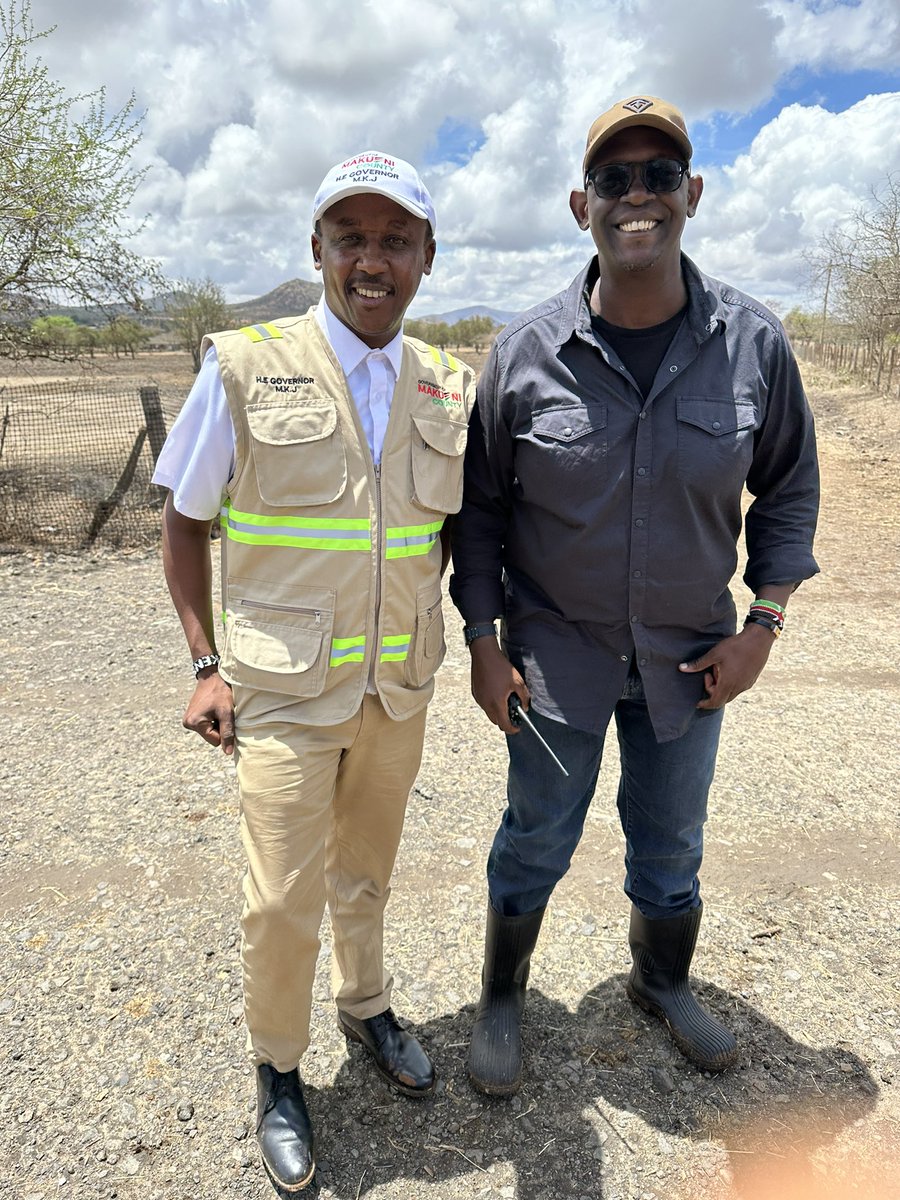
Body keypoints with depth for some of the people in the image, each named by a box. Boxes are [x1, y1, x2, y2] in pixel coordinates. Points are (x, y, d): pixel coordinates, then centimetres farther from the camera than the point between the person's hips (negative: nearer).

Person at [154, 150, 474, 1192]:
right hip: (286, 688, -3)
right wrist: (206, 664, -7)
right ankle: (277, 1069, 33)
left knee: (365, 872, 21)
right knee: (283, 901, 4)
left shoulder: (448, 387, 2)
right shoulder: (244, 368, -8)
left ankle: (365, 1007, 48)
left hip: (399, 686, 3)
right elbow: (183, 520, -1)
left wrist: (439, 611, 0)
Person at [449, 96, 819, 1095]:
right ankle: (502, 1000, 41)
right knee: (535, 842, 14)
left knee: (671, 844, 20)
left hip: (689, 655, 2)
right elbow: (480, 505, -2)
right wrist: (483, 643, -4)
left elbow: (789, 488, 5)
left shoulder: (754, 344, -8)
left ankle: (663, 982, 50)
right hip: (555, 650, -1)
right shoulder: (526, 352, -11)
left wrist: (763, 621, -3)